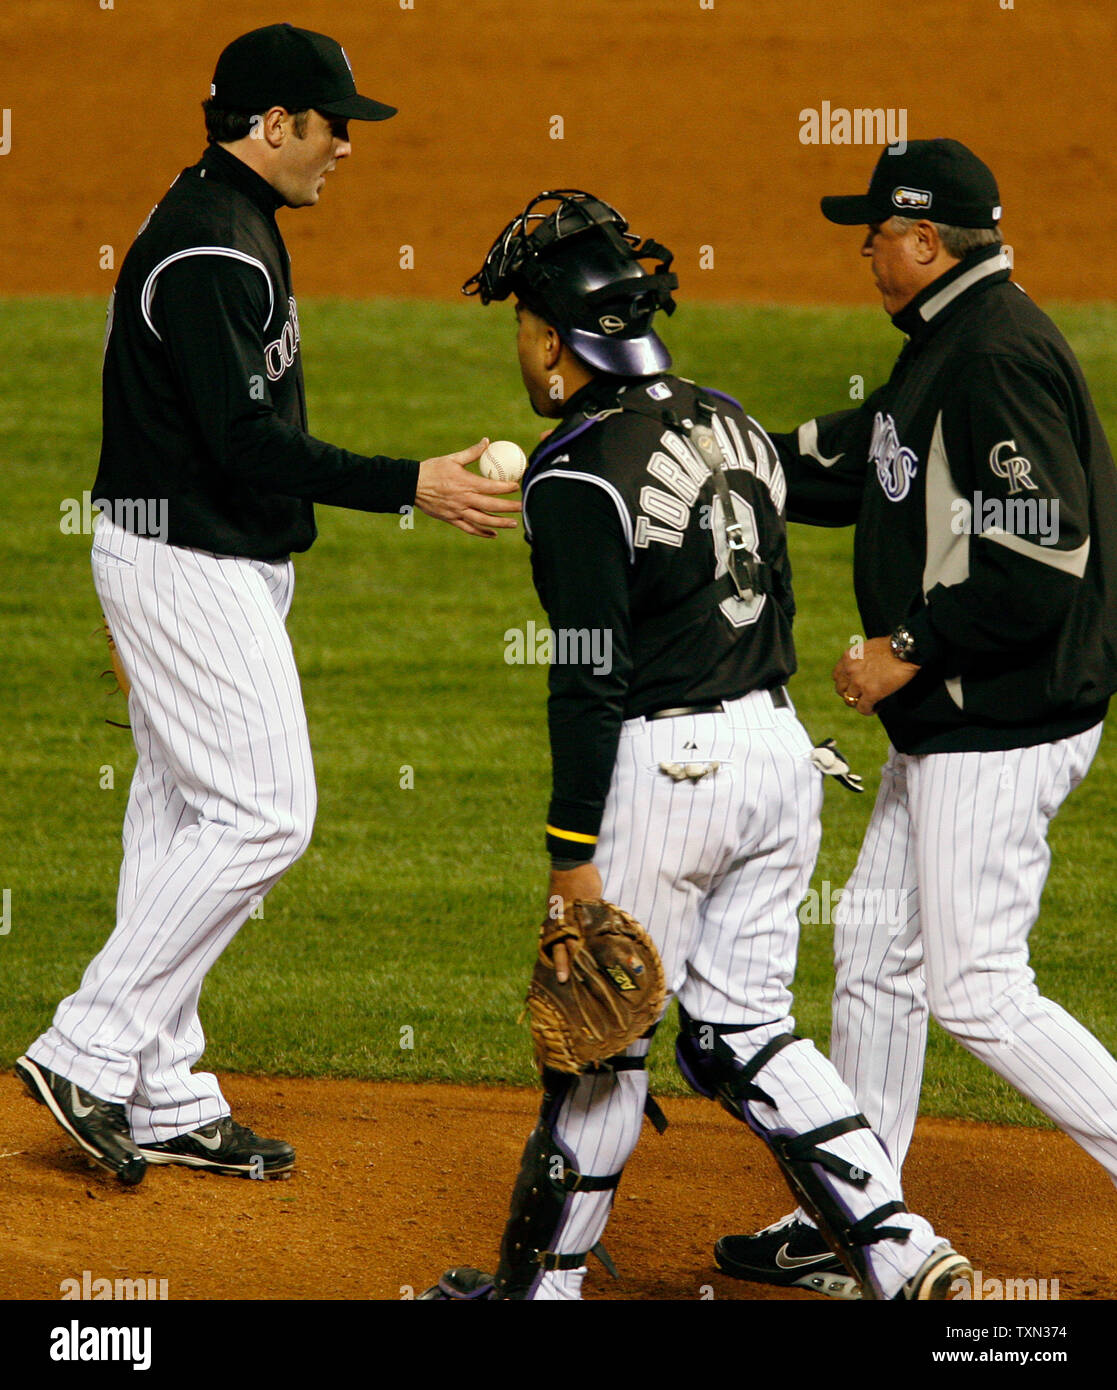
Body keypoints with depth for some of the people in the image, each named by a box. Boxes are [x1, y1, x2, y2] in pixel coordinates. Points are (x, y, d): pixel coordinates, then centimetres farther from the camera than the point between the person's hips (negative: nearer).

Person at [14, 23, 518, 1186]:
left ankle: (164, 1100, 15)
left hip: (221, 562, 11)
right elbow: (248, 443, -25)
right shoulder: (213, 250, -19)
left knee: (184, 814, 11)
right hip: (188, 562, -11)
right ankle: (89, 1051, -7)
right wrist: (413, 488, -23)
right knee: (261, 811, -11)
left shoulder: (225, 225, 15)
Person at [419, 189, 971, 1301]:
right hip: (779, 750, 8)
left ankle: (541, 1282, 16)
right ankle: (900, 1255, 4)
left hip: (661, 766, -8)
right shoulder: (730, 425, 10)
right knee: (741, 1031, 14)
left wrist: (574, 850, -15)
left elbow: (591, 676, -18)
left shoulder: (579, 475, -15)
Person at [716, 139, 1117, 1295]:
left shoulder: (998, 356, -20)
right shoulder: (945, 350, 13)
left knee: (977, 987, -8)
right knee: (874, 946, 16)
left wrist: (911, 650, -19)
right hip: (950, 724, 11)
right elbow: (837, 466, 21)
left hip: (1001, 731, -11)